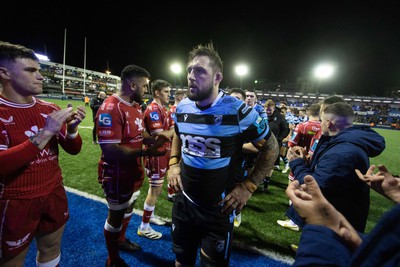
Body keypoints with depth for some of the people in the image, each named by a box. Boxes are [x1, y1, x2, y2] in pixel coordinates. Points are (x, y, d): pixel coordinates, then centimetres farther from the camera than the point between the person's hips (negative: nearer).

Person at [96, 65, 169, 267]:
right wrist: (145, 152, -32)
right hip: (117, 175, -9)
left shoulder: (135, 106, 5)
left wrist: (154, 141, -3)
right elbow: (110, 151, -30)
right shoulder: (110, 108, -27)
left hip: (134, 171, 9)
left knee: (129, 207, 26)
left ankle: (121, 240, 55)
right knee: (116, 214, 12)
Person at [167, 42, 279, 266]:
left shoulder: (238, 111, -20)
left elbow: (271, 148, -9)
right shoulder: (182, 108, -4)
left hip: (219, 208, -4)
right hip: (184, 201, 5)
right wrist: (173, 163, 3)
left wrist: (248, 187, -14)